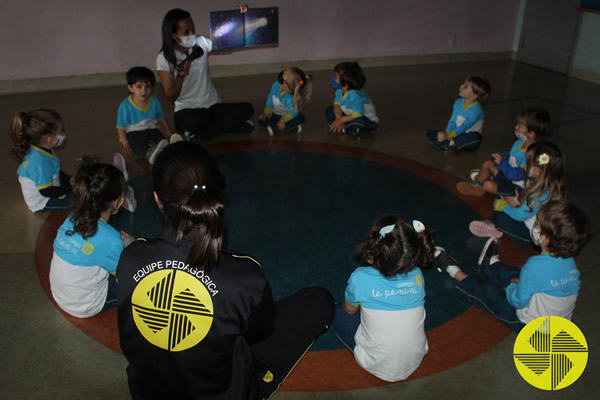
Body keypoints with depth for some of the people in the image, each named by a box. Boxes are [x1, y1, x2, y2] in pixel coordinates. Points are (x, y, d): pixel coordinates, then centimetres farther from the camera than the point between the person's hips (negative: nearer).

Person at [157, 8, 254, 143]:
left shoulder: (201, 43, 1)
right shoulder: (164, 58, -8)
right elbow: (171, 96, -9)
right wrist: (181, 76, -28)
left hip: (213, 106, 4)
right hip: (187, 110, -4)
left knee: (247, 108, -23)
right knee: (192, 123, -41)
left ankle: (201, 136, -21)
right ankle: (231, 123, -14)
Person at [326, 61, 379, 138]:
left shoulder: (355, 96, -35)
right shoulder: (339, 91, -10)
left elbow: (357, 114, -37)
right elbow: (337, 105, -1)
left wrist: (340, 120, -28)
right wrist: (339, 119, -19)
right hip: (350, 115, 8)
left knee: (357, 120, -43)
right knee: (329, 110, 2)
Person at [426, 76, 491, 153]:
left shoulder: (476, 110, -20)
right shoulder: (458, 102, 0)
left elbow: (464, 127, -29)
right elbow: (452, 121, -2)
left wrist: (448, 135, -41)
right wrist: (446, 134, -19)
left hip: (468, 141, -6)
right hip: (456, 134, 6)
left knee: (474, 137, -42)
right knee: (430, 132, -5)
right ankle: (448, 145, -27)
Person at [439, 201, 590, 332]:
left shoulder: (536, 265, -34)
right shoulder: (570, 261, -11)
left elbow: (518, 301, -22)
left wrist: (510, 288, -2)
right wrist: (523, 283, 6)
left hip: (531, 327, -7)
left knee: (488, 292, 9)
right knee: (516, 276, 24)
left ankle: (456, 272, 34)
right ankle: (491, 264, 53)